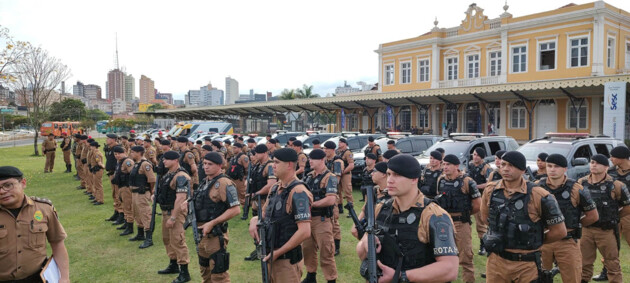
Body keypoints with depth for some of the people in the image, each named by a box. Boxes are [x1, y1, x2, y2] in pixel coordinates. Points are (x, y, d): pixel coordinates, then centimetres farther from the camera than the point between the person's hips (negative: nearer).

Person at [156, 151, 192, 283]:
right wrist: (157, 195, 10)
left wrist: (173, 217, -27)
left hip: (176, 211, -10)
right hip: (166, 210, 10)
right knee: (167, 239, 20)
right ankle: (173, 265, 36)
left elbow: (180, 198, -26)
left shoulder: (181, 176, -20)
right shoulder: (168, 174, 11)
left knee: (177, 241, -8)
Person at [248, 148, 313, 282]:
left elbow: (304, 232, -25)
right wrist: (255, 220, -4)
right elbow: (265, 213, 20)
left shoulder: (298, 192, -20)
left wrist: (278, 253, -18)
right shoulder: (275, 188, 7)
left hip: (286, 260, -8)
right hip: (270, 256, 8)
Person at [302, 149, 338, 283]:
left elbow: (331, 200, -24)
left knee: (326, 253, 1)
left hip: (322, 220, -7)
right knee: (308, 249, 18)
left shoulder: (329, 177, -14)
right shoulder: (309, 176, 9)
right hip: (308, 218, 8)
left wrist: (311, 204, -19)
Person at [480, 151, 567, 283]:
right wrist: (502, 233, 9)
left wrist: (533, 241, 4)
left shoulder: (539, 196, -12)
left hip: (526, 265, -3)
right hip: (496, 261, 3)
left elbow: (559, 231, -4)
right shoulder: (490, 190, -1)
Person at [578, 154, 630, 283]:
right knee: (584, 263, 12)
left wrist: (613, 217, 3)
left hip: (607, 230, -3)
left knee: (612, 264, 8)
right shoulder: (581, 183, 1)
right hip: (585, 230, 3)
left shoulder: (615, 186, -8)